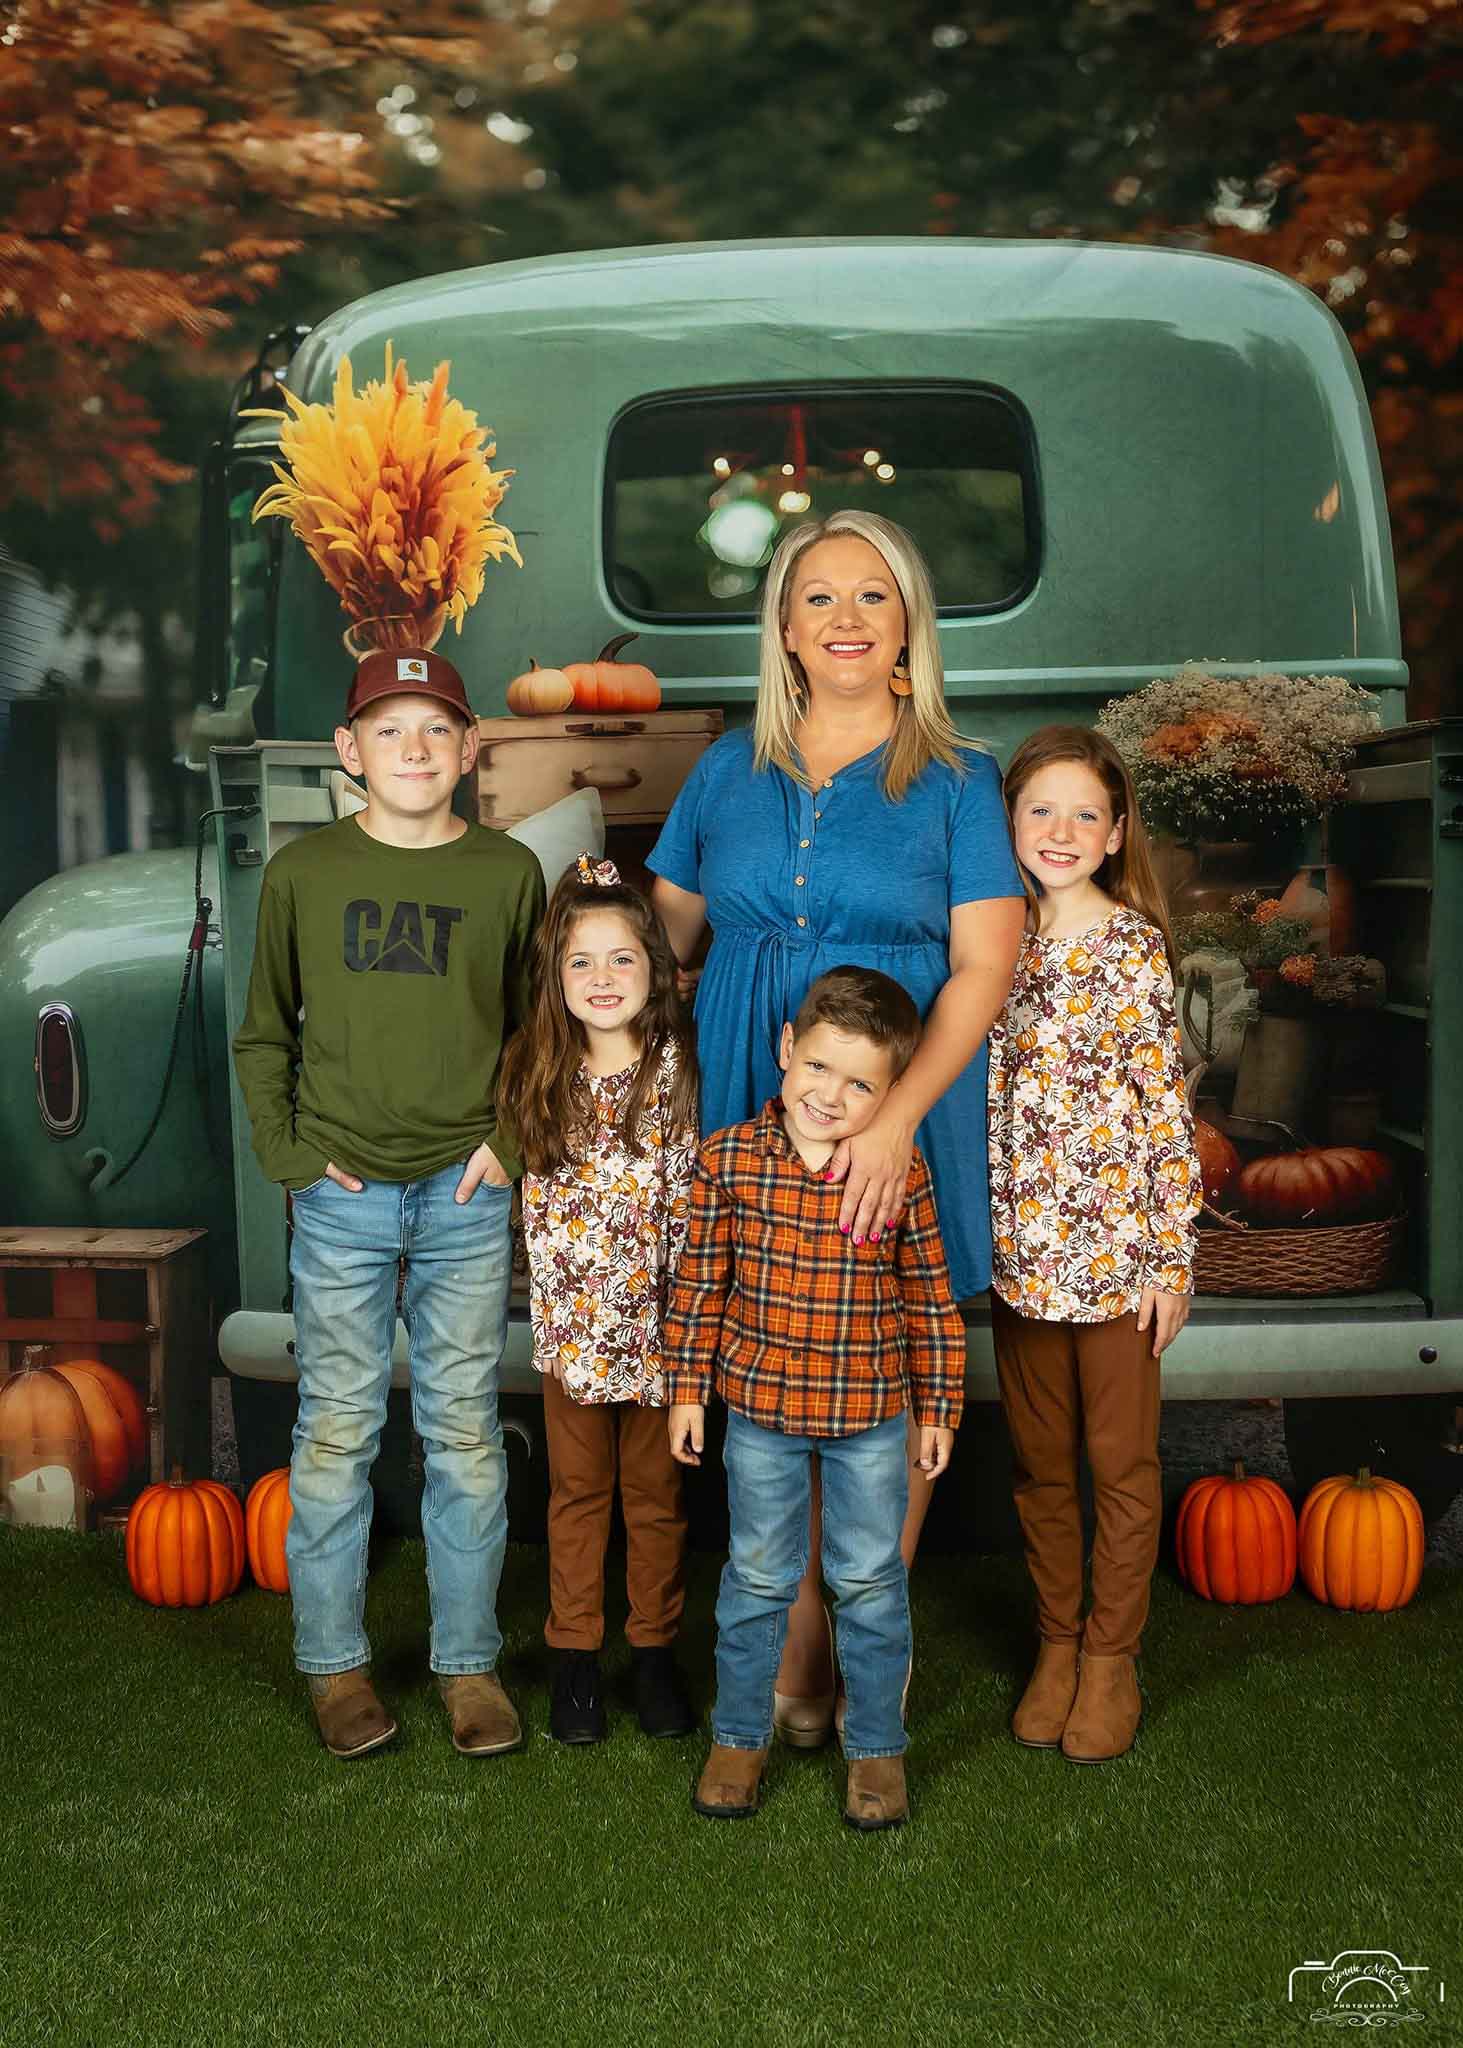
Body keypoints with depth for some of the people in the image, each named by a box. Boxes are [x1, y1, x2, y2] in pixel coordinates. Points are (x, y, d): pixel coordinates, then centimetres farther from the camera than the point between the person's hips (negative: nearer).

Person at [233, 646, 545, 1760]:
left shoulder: (510, 872, 3)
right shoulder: (302, 872, 3)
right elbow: (262, 1036, 10)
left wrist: (511, 1138, -1)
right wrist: (289, 1151, 0)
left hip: (467, 1195, 0)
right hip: (342, 1196, 0)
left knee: (466, 1435, 6)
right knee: (337, 1433, 5)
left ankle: (470, 1662, 19)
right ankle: (336, 1663, 19)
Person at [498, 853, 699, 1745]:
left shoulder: (681, 1066, -8)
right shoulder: (540, 1076, -1)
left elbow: (699, 1193, -5)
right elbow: (538, 1198, 9)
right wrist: (552, 1302, 4)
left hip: (660, 1314, -2)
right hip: (571, 1319, 2)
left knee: (657, 1492, 12)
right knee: (578, 1489, 13)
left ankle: (656, 1649, 26)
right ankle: (575, 1653, 25)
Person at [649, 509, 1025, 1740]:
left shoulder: (957, 781, -1)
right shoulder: (729, 773, 9)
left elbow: (984, 966, -9)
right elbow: (664, 940, 13)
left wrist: (897, 1118, -22)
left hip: (901, 1117, -2)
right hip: (752, 1113, 3)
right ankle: (799, 1657, 22)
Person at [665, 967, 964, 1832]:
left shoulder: (902, 1173, -9)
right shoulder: (728, 1159, -9)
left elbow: (931, 1299, -1)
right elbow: (700, 1282, 0)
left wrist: (937, 1407, 2)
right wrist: (688, 1389, 2)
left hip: (871, 1417, 0)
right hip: (760, 1410, 0)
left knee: (872, 1583, 13)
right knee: (758, 1580, 15)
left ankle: (878, 1746, 30)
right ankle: (740, 1737, 32)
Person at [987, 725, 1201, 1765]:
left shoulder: (1136, 948, -7)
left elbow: (1168, 1112, -8)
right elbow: (980, 1098, 10)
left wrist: (1171, 1257, -9)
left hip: (1114, 1248, -4)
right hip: (1018, 1249, 4)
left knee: (1121, 1462, 9)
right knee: (1040, 1461, 15)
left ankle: (1112, 1656, 24)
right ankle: (1057, 1643, 31)